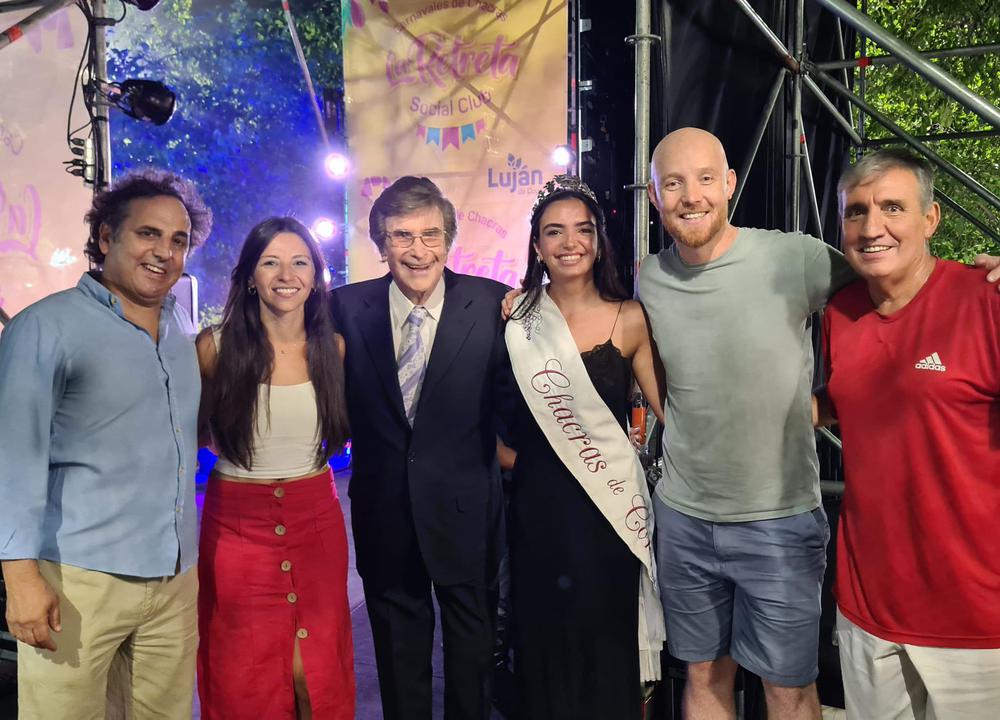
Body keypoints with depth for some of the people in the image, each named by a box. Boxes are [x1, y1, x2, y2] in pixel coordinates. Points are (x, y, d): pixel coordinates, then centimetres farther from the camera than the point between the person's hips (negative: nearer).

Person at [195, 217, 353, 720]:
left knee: (318, 668, 13)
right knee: (243, 678, 11)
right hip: (237, 524, -2)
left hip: (315, 520, 2)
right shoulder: (215, 346, -8)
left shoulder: (333, 348, -2)